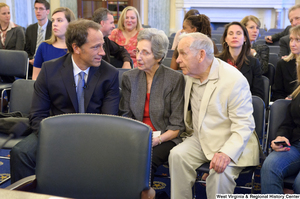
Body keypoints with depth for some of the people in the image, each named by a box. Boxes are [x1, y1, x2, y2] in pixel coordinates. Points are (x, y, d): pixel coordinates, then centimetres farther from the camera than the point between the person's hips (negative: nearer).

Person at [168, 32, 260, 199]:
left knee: (221, 170, -32)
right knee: (177, 154, -22)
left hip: (232, 144, -5)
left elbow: (244, 125, -20)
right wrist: (189, 132, 11)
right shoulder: (191, 74, 4)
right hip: (199, 140, 6)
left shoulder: (235, 80, -19)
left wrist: (227, 153, -33)